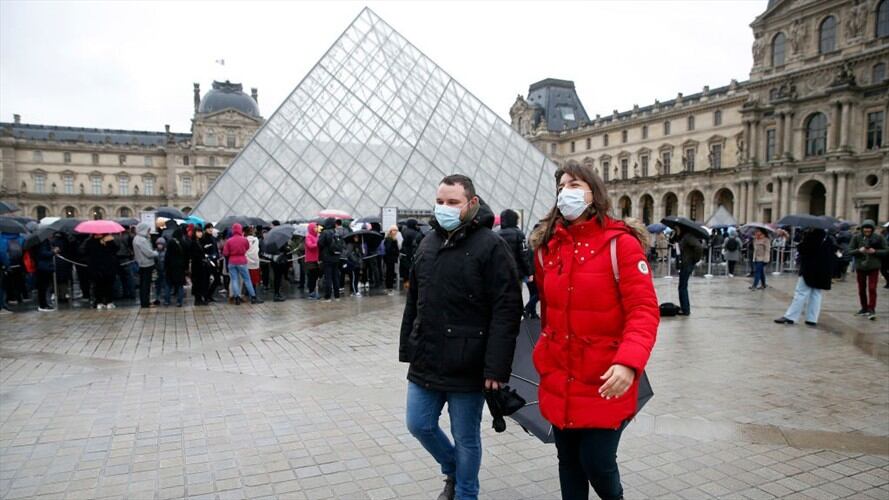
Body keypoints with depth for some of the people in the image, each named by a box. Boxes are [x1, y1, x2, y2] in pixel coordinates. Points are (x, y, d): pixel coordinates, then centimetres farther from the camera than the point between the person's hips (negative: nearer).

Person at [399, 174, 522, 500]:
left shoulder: (490, 246, -12)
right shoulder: (428, 242, 9)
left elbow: (507, 310, -17)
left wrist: (496, 366, -21)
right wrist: (407, 348, 14)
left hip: (467, 366, -6)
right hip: (426, 361, 7)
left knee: (466, 438, 10)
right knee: (419, 425, 16)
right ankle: (453, 471, 42)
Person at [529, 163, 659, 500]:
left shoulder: (620, 243, -11)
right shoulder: (547, 247, 4)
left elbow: (644, 310, -16)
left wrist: (628, 362, -29)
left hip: (605, 382, -4)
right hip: (558, 380, 5)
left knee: (596, 462, 0)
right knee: (568, 461, 15)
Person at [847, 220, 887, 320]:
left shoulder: (878, 238, -4)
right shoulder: (856, 237, -2)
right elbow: (850, 251, -2)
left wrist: (875, 251, -17)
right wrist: (859, 250, -21)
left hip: (873, 267, -2)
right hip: (860, 266, 2)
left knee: (872, 289, -9)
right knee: (862, 289, 11)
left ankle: (871, 310, -5)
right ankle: (864, 308, 25)